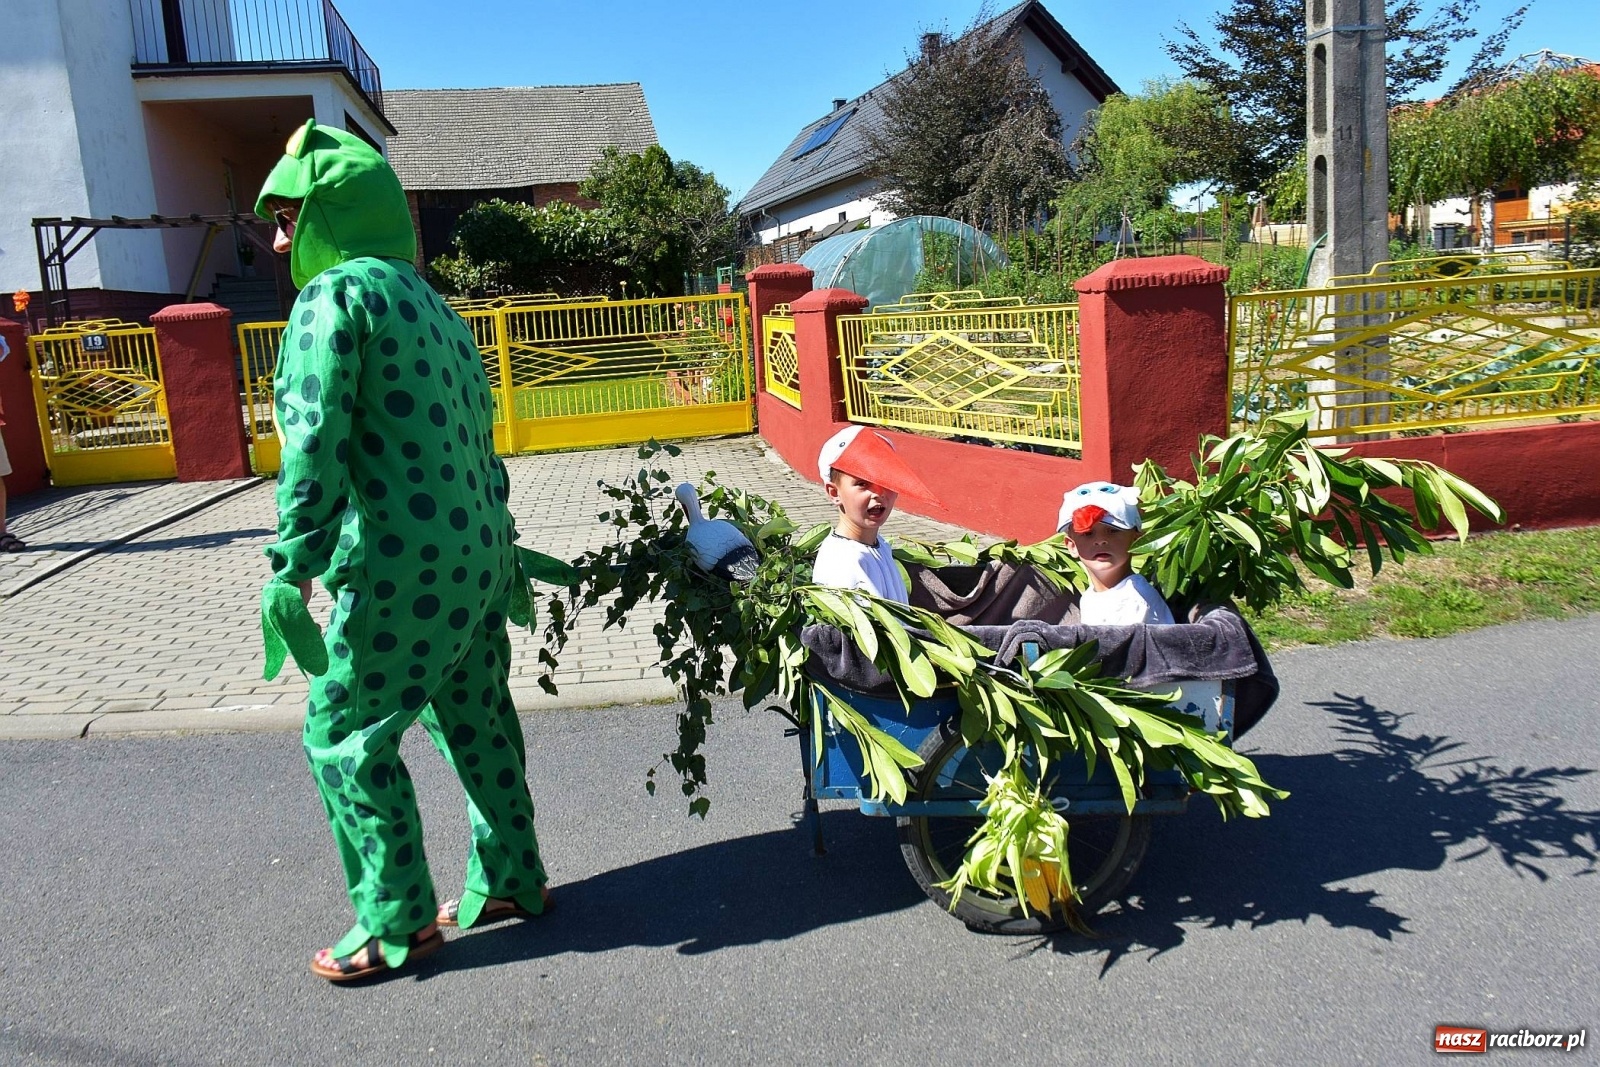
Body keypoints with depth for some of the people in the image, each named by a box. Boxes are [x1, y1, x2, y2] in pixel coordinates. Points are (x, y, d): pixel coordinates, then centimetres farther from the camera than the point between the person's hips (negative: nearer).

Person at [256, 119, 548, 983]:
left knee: (345, 735, 5)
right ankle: (509, 881, 31)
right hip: (477, 553, 9)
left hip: (402, 567, -9)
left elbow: (316, 442, -19)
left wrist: (292, 570, -19)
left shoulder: (335, 294, -9)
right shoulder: (429, 302, 17)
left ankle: (398, 923, 15)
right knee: (475, 720, 18)